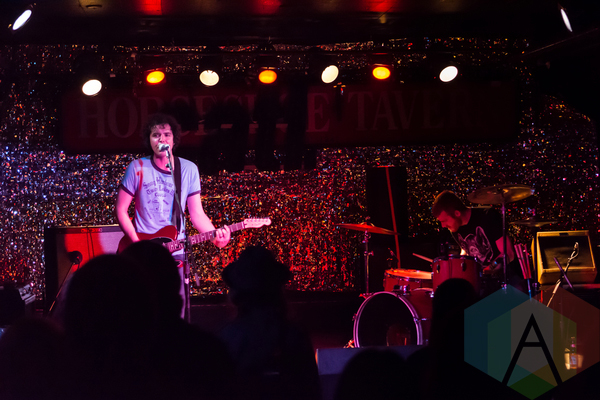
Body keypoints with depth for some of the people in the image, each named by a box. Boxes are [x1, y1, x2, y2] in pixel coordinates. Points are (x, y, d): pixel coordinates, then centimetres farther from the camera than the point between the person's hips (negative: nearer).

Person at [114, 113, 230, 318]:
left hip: (175, 253, 2)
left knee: (177, 312, 0)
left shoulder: (189, 169, 4)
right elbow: (121, 210, 0)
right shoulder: (138, 168, -3)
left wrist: (215, 235, -15)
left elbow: (197, 213, 4)